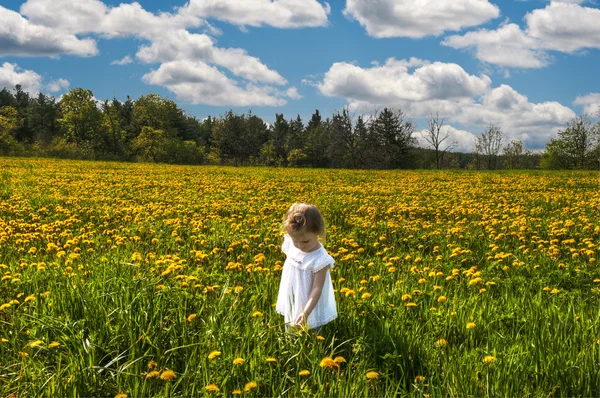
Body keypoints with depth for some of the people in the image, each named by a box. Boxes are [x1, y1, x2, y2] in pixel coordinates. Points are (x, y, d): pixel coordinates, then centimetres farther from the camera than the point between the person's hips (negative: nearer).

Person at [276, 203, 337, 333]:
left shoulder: (320, 259, -26)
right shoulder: (291, 245, -9)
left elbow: (317, 289, -26)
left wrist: (305, 313, -34)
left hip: (311, 313, -6)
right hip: (290, 308, 6)